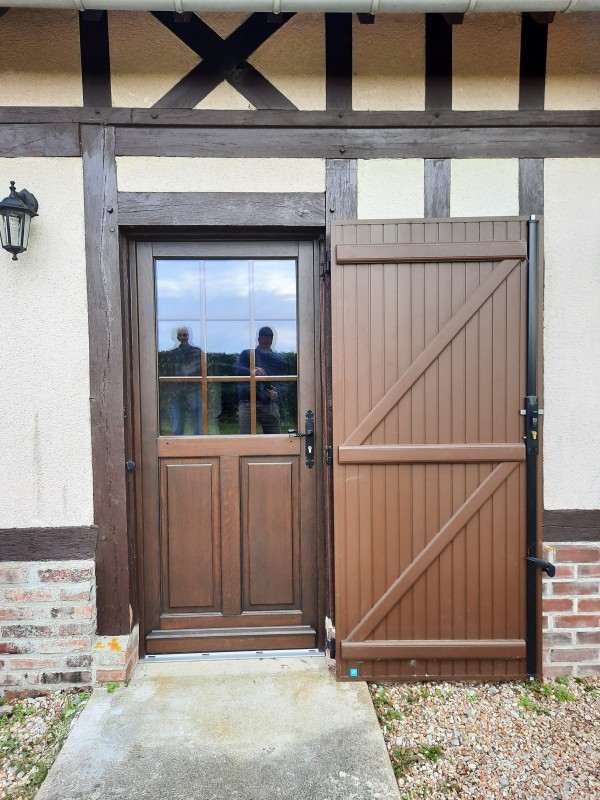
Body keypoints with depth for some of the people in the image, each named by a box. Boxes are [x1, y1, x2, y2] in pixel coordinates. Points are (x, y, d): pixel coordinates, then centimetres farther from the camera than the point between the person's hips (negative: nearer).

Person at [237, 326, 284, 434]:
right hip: (248, 402, -2)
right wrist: (252, 372, -25)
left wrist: (275, 392, -10)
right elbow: (238, 370, -4)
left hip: (270, 404, 2)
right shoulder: (247, 354, 13)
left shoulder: (277, 359, 19)